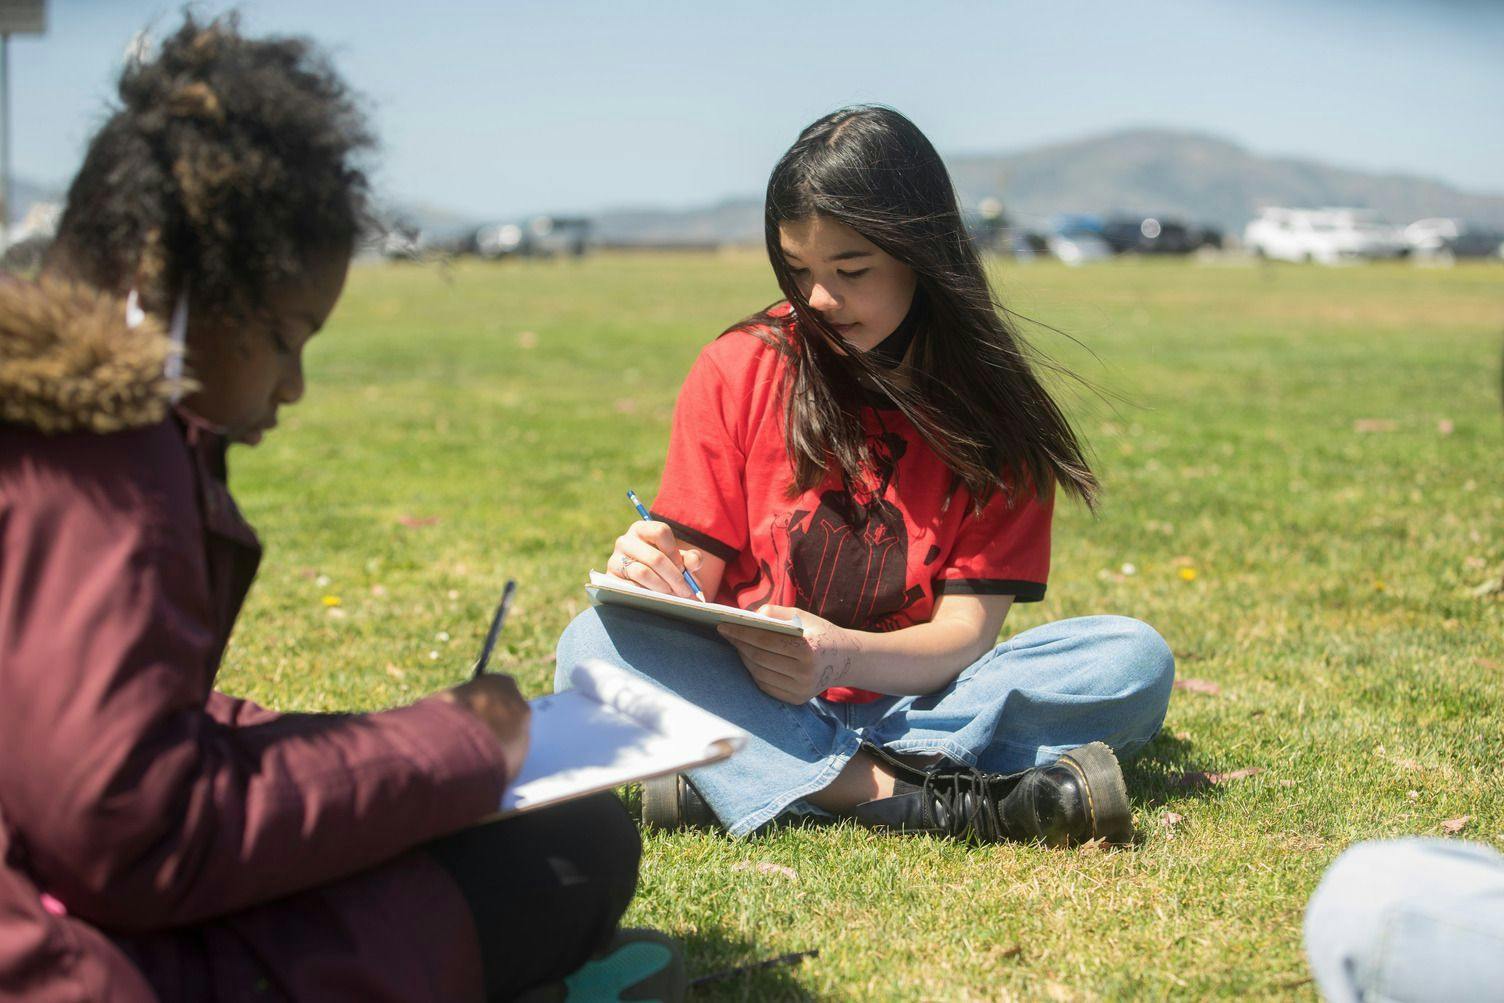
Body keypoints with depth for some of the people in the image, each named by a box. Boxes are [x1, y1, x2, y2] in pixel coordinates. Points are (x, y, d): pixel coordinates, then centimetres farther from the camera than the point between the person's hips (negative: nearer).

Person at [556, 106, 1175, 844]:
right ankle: (916, 801, -39)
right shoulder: (736, 372, 1)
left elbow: (968, 629, -9)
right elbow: (697, 573, 2)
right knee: (598, 641, -27)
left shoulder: (992, 404, -2)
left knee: (1136, 659, -24)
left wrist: (841, 656, -29)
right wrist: (658, 572, -23)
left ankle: (739, 775, -34)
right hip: (747, 695, 0)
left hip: (911, 696, 0)